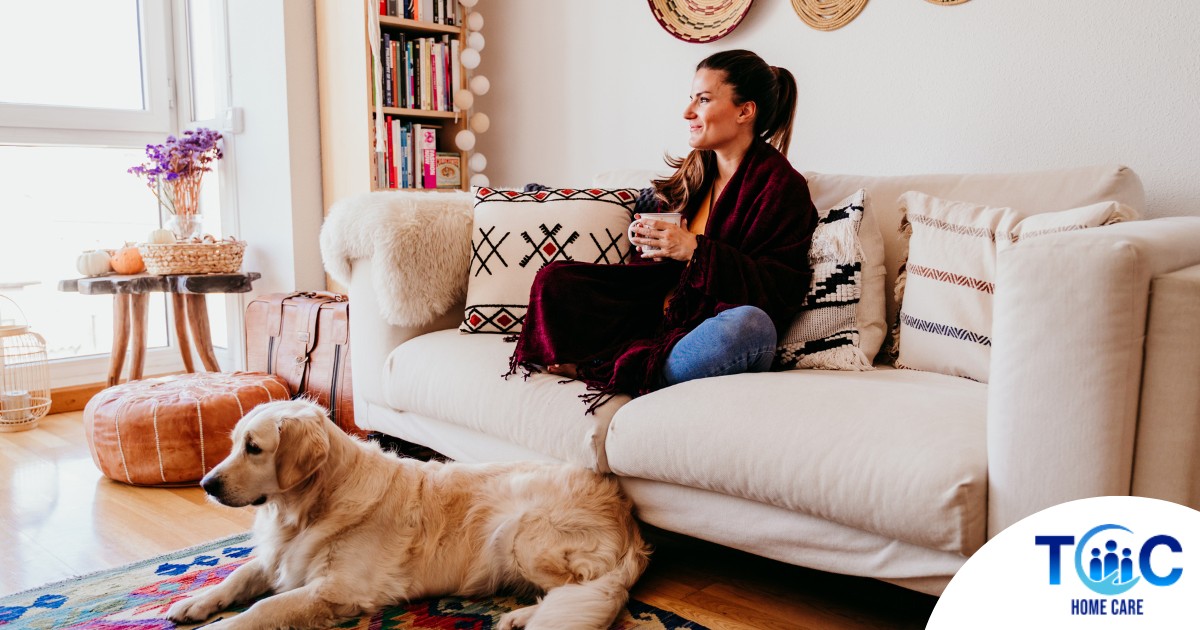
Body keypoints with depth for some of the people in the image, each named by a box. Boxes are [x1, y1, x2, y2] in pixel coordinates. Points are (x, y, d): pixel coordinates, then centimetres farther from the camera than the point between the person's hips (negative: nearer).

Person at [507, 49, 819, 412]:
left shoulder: (781, 185, -6)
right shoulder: (693, 172, 14)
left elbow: (784, 290, -16)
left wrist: (696, 250, -22)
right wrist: (651, 242, -4)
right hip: (663, 316, 6)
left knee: (752, 324, -42)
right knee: (554, 279, -3)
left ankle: (622, 373, -23)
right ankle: (643, 362, -17)